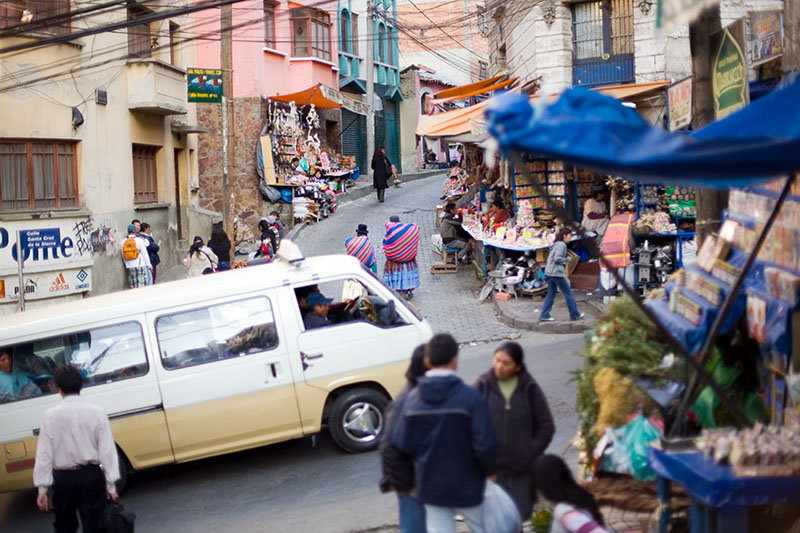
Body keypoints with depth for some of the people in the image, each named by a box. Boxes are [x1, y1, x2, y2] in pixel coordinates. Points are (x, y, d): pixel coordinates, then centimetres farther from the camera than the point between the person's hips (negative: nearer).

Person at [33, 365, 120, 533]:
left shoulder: (51, 415, -7)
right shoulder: (96, 412, -7)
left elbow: (44, 454, -6)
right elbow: (107, 450, -6)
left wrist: (42, 488, 0)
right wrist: (111, 485, 0)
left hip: (63, 479, 0)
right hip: (91, 476, 0)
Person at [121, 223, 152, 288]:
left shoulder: (123, 242, 3)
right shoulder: (139, 240, -9)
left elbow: (123, 256, 8)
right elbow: (144, 254, -7)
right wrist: (149, 265, 1)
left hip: (129, 267, 5)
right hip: (140, 266, -5)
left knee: (133, 286, 8)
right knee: (142, 286, -4)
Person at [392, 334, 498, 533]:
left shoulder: (413, 398, -5)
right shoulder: (469, 397, -18)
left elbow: (402, 443, -3)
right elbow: (485, 444, -19)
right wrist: (490, 472, -1)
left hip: (431, 485, 3)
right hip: (467, 485, -3)